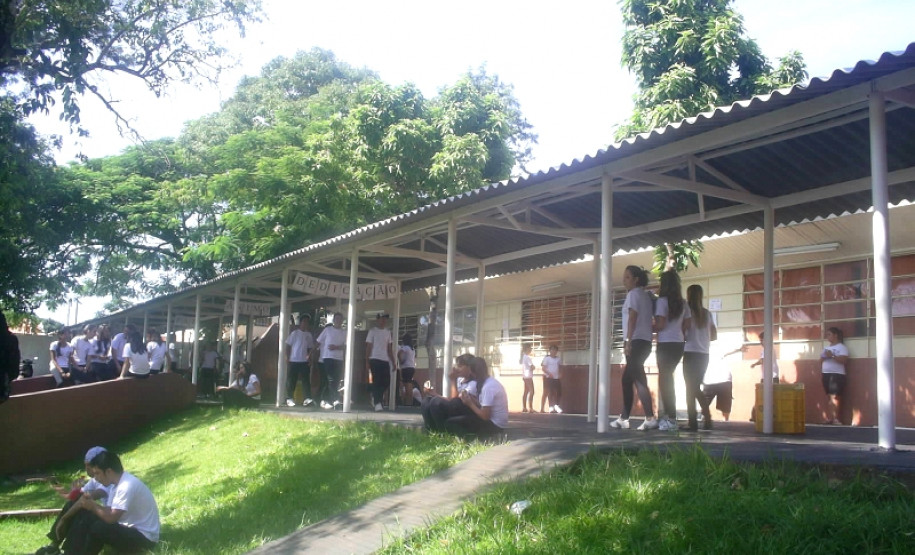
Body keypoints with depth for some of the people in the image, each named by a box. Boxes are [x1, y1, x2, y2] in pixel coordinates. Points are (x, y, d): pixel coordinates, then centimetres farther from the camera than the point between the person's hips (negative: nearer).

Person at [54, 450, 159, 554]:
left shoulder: (127, 486, -24)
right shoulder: (116, 483, 6)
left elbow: (111, 518, -27)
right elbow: (109, 511, 7)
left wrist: (93, 506, -12)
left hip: (144, 537, -10)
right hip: (128, 529, 10)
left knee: (98, 528, -27)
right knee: (84, 517, 2)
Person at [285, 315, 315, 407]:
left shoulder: (309, 335, 10)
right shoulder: (295, 333, 0)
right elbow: (288, 346, 2)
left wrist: (310, 358, 4)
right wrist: (287, 358, -4)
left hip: (305, 361, 3)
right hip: (293, 361, -3)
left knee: (306, 380, -5)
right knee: (291, 380, 2)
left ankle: (307, 399, -9)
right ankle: (289, 399, 9)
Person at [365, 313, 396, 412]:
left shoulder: (388, 332, 15)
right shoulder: (373, 331, 0)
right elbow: (368, 347, -2)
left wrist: (393, 362, 12)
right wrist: (367, 361, -9)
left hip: (385, 360, 5)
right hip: (375, 359, -5)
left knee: (386, 382, 4)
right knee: (377, 381, -8)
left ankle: (375, 397, 25)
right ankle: (377, 403, -7)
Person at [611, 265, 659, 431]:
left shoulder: (633, 294, -4)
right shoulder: (645, 295, 21)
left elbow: (632, 318, -14)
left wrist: (628, 342, -19)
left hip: (636, 341, -10)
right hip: (644, 341, 10)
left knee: (638, 380, -13)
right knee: (627, 379, 12)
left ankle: (650, 418, -18)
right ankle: (624, 418, 14)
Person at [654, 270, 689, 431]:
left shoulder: (663, 300, -10)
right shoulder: (683, 303, 10)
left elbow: (660, 325, -15)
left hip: (666, 344, -7)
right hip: (679, 343, 7)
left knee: (665, 379, -1)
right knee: (667, 378, 14)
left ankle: (671, 419, -4)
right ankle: (668, 415, 16)